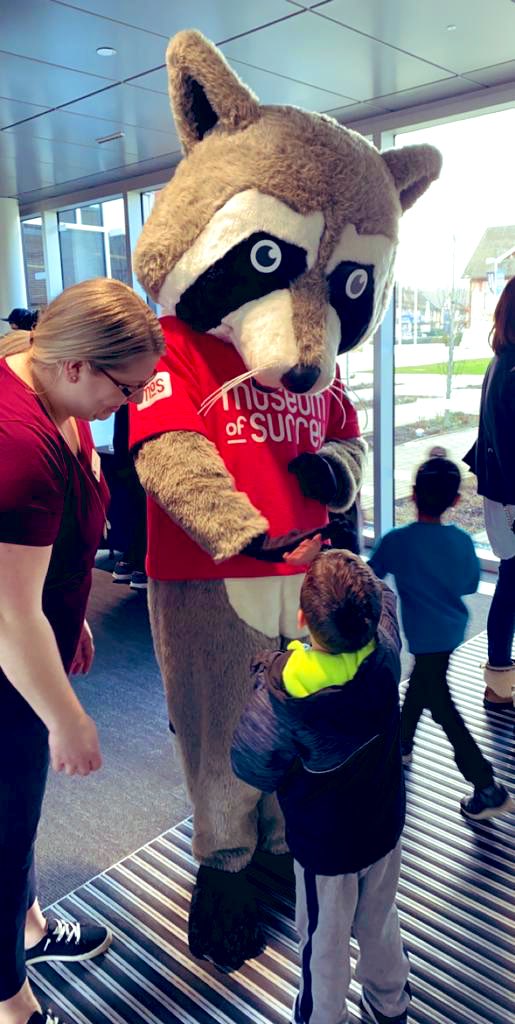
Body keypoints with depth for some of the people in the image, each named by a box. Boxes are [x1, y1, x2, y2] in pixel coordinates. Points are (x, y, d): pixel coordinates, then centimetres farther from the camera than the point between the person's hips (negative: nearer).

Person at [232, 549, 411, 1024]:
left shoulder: (282, 691, -34)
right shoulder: (386, 652, -24)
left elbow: (251, 766, -18)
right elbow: (382, 595, -2)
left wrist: (263, 677, -14)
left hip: (324, 845, -4)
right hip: (385, 828, 5)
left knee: (325, 943, 21)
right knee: (380, 926, 29)